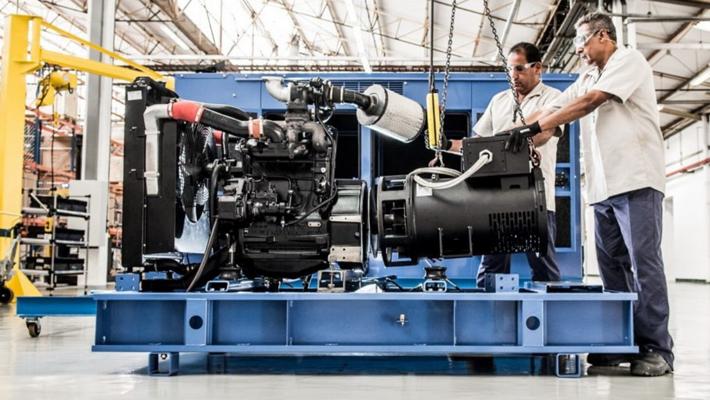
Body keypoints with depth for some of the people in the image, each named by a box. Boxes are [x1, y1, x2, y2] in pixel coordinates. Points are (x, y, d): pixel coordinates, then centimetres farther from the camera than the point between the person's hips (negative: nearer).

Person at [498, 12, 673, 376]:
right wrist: (512, 135, 3)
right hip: (603, 187, 8)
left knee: (643, 263, -8)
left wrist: (534, 128, -17)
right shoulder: (587, 79, 23)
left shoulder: (629, 60, -1)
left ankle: (656, 349, -4)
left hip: (635, 181, -8)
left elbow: (590, 102, -13)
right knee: (613, 265, 7)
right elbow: (553, 109, 16)